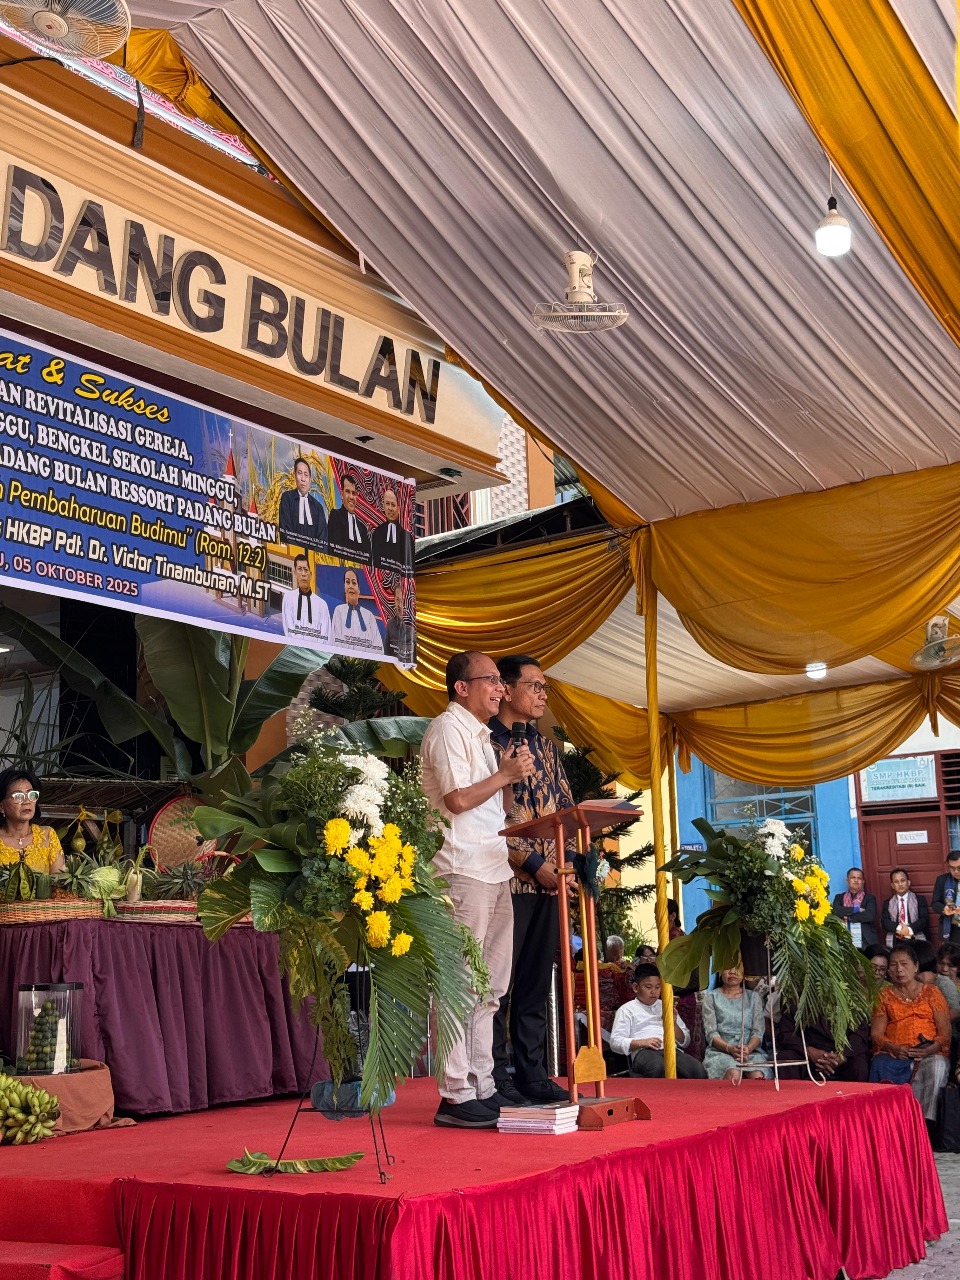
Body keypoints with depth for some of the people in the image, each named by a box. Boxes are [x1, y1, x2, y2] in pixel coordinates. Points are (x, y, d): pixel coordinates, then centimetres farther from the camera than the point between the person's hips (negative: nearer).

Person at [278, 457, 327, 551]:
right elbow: (285, 531, -2)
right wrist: (295, 550, -14)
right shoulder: (287, 498, 5)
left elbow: (322, 536, 7)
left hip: (314, 553, 3)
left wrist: (316, 554, -11)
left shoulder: (318, 507, 14)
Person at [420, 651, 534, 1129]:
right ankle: (455, 1096, -5)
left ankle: (481, 1087, 16)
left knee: (488, 986, 11)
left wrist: (511, 774, 7)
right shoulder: (447, 729, -6)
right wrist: (507, 774, -7)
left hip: (494, 869, 10)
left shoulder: (482, 734, 21)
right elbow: (458, 799, -16)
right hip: (463, 869, -10)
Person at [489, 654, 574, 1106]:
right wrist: (536, 863, -16)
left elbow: (566, 808, 17)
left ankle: (532, 1074, 17)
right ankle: (496, 1078, 7)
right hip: (508, 880, -7)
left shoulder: (545, 745, 17)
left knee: (537, 981, 10)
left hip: (548, 881, 7)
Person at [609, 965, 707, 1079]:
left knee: (699, 1070, -30)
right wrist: (642, 1042, -11)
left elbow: (685, 1042, 29)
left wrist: (674, 1025, 8)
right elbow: (615, 1042, 4)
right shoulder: (627, 1010, 17)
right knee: (658, 1068, -41)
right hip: (644, 1052, -4)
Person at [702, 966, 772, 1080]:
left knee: (758, 1075, -34)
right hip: (720, 1051, -1)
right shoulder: (711, 997, 12)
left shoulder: (753, 997, 19)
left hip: (751, 1050, 2)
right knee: (734, 1074, -36)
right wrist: (729, 1048, -19)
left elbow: (758, 1032, 8)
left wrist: (749, 1048, -15)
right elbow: (711, 1033, 1)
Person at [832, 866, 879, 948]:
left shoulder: (869, 898, 10)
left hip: (867, 942, 0)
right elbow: (836, 911, -5)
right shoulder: (839, 897, 14)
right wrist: (856, 909, -8)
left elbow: (870, 915, -7)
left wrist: (848, 918, -5)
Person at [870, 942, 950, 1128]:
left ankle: (925, 1121, -35)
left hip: (929, 1054, -1)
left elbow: (945, 1032, 7)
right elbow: (876, 1033, 10)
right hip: (893, 1055, 1)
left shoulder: (932, 992, 16)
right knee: (879, 1066, -34)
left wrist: (930, 1049, -14)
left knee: (936, 1065, -36)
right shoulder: (885, 996, 20)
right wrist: (893, 1048, -12)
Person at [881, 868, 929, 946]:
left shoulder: (920, 899, 13)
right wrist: (898, 928, -14)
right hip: (895, 941, 1)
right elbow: (884, 921, 5)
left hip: (916, 941, -1)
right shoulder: (888, 903, 18)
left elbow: (924, 919, 2)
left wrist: (910, 929, -14)